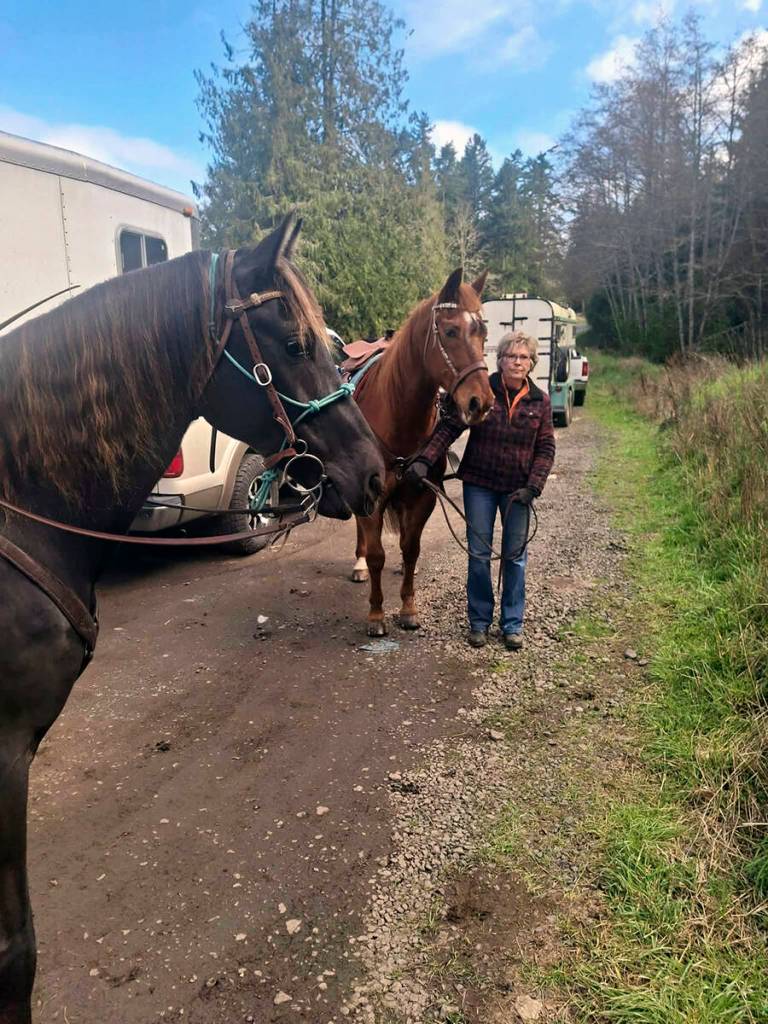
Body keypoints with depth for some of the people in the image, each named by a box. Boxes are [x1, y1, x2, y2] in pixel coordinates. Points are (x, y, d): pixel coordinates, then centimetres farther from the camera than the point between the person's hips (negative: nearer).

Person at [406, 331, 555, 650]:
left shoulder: (540, 401, -1)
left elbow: (546, 448, 0)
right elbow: (449, 427, -8)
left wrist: (532, 487, -12)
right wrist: (424, 460, -20)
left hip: (518, 488, 1)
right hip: (479, 483, -1)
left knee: (515, 556, 9)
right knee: (479, 554, 6)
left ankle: (512, 623, 24)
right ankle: (479, 621, 22)